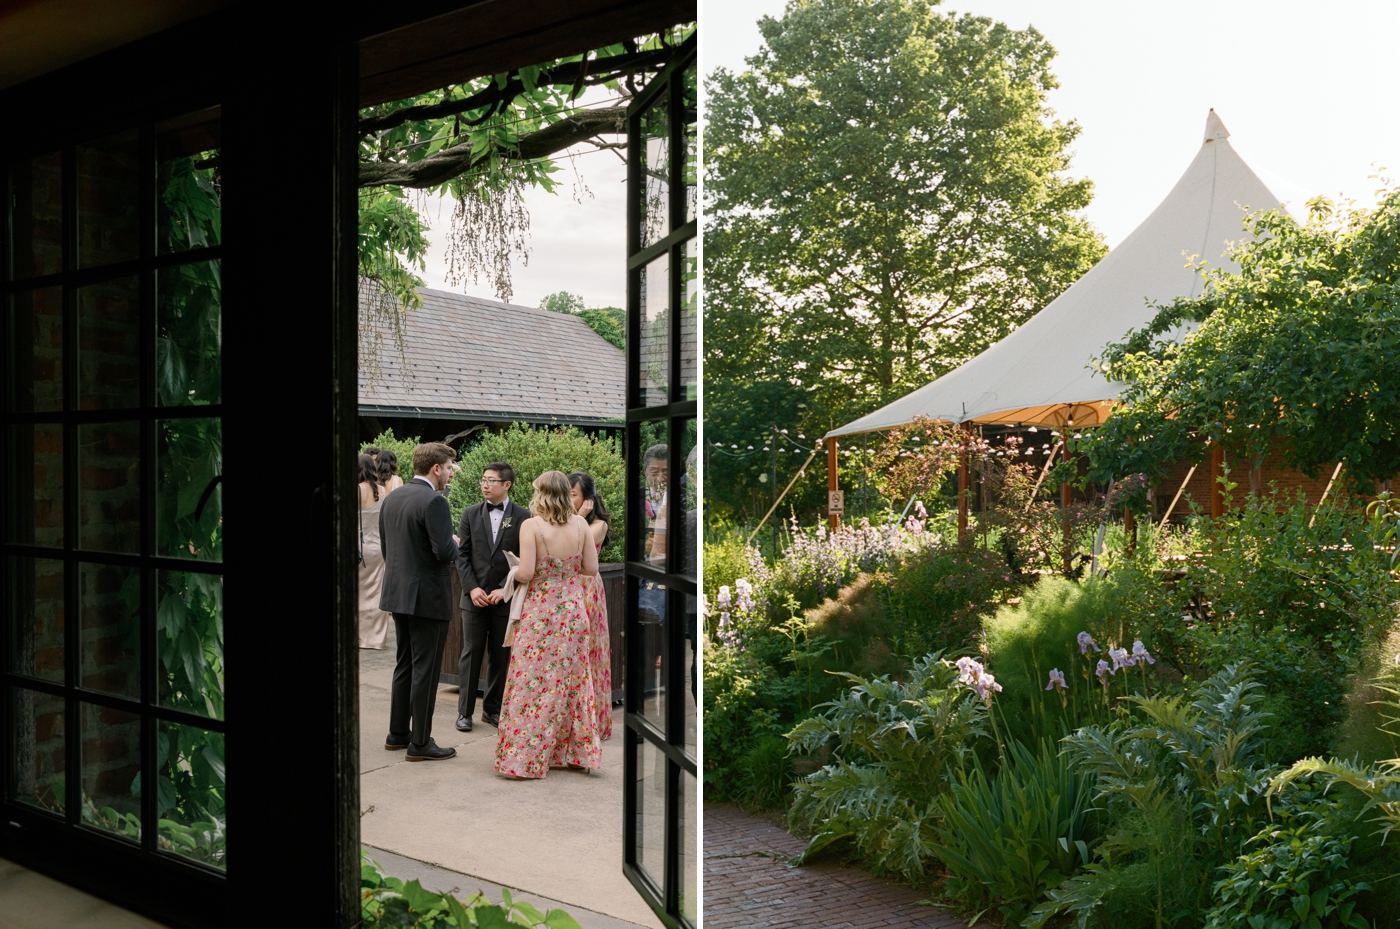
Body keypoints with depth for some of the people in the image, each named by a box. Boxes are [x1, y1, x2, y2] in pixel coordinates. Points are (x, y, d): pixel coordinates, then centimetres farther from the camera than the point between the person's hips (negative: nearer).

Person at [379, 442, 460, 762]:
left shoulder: (391, 499, 8)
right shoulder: (433, 501, -18)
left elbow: (385, 546, 14)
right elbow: (444, 552, -24)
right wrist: (454, 544, -3)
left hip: (398, 594, 9)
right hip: (427, 597, -8)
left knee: (404, 666, 19)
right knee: (425, 671, 0)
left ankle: (397, 733, 28)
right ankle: (420, 743, 7)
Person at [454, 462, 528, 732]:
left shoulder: (522, 517, -2)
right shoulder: (470, 514, 5)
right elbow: (462, 555, 3)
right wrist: (472, 588, -9)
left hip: (505, 598, -1)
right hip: (475, 597, 1)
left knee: (500, 656, 7)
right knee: (471, 653, 4)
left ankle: (492, 708, 21)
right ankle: (465, 711, 12)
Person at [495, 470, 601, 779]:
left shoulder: (531, 525, -13)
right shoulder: (580, 524, -2)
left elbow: (526, 573, -17)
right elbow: (591, 568, 0)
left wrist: (513, 572, 5)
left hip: (540, 614, -4)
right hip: (573, 611, 4)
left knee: (533, 684, 5)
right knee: (573, 683, 14)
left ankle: (524, 758, 11)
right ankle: (578, 752, 23)